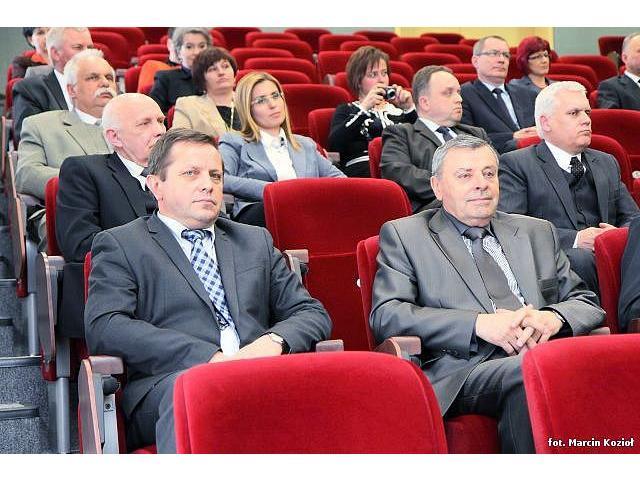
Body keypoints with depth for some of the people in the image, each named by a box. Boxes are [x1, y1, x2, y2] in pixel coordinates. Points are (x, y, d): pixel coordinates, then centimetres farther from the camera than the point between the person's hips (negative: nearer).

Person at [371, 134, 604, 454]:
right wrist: (479, 323, -11)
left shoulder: (537, 232, 26)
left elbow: (588, 304, 23)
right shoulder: (403, 235, 14)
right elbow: (385, 316, 0)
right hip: (463, 371, -3)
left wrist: (553, 317, -2)